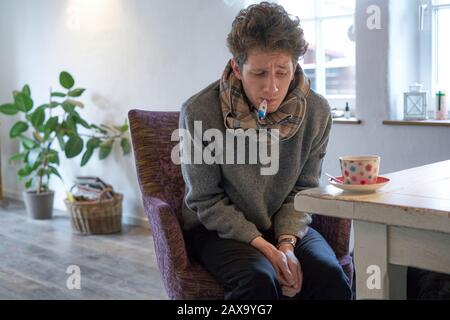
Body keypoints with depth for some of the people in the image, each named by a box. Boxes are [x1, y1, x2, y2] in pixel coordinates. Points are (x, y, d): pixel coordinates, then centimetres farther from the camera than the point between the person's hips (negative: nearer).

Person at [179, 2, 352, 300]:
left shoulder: (317, 112, -10)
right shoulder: (199, 112, -19)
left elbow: (303, 190, 2)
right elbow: (206, 201, -11)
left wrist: (287, 242, -15)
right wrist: (263, 246, -20)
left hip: (286, 227, 3)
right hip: (217, 228, -2)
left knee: (330, 276, -23)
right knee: (259, 279, -31)